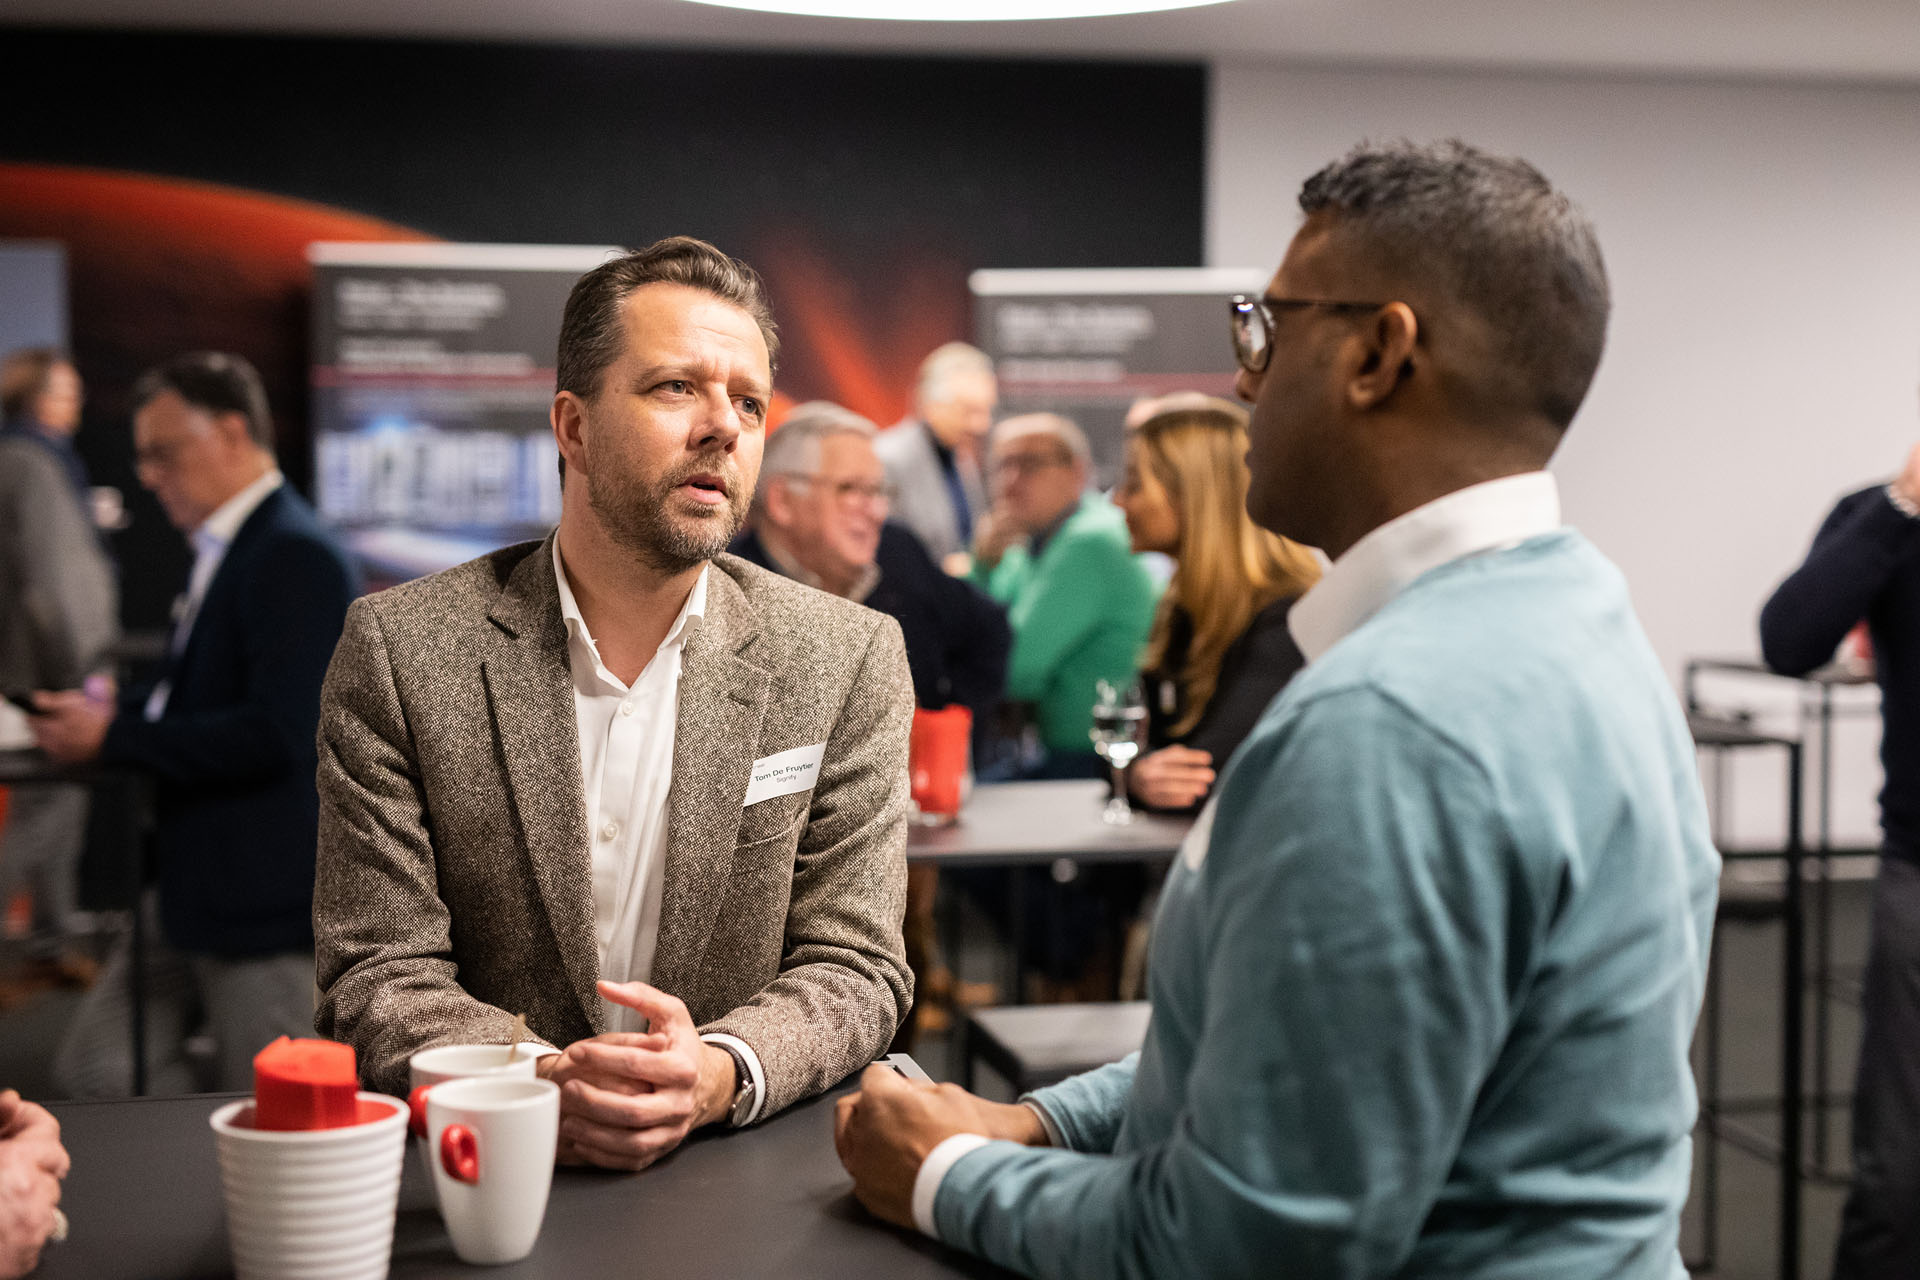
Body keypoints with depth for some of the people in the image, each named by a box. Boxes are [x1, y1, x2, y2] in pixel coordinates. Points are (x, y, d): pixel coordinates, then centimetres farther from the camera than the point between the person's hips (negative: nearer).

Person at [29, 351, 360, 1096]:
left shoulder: (296, 558, -17)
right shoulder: (222, 551, 15)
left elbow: (276, 734, -25)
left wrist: (114, 738, -19)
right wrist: (107, 713, 1)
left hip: (269, 903, -10)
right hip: (197, 895, 10)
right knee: (93, 1070, 11)